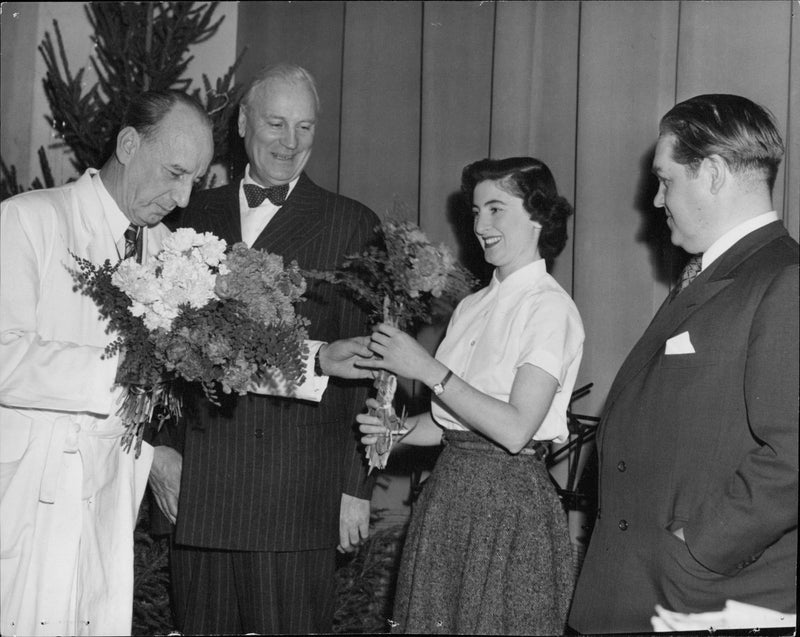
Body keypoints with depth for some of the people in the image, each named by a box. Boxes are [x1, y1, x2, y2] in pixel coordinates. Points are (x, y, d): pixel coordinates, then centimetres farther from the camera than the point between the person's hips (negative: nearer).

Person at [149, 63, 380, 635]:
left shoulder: (352, 224, 0)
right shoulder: (198, 214, 12)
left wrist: (357, 485, -5)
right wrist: (157, 443, 4)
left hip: (300, 492, -3)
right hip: (197, 485, 4)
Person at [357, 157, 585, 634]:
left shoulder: (549, 307, -10)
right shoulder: (472, 307, 11)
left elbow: (515, 429, -19)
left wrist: (428, 370, -16)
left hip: (509, 501, -6)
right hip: (448, 492, 7)